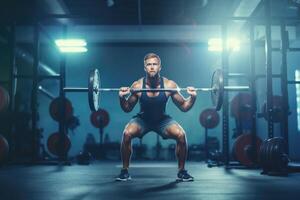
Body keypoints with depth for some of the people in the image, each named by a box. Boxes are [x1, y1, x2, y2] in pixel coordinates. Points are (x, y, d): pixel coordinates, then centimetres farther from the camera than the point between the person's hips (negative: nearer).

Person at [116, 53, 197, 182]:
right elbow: (127, 109, -6)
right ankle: (124, 171, -8)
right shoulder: (137, 86, -20)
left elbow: (184, 107, -9)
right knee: (127, 133, -29)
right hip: (142, 119, 0)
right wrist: (122, 98, -25)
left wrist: (192, 97, -27)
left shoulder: (169, 85, -20)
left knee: (181, 135, -25)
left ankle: (181, 171, -3)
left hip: (162, 120, 0)